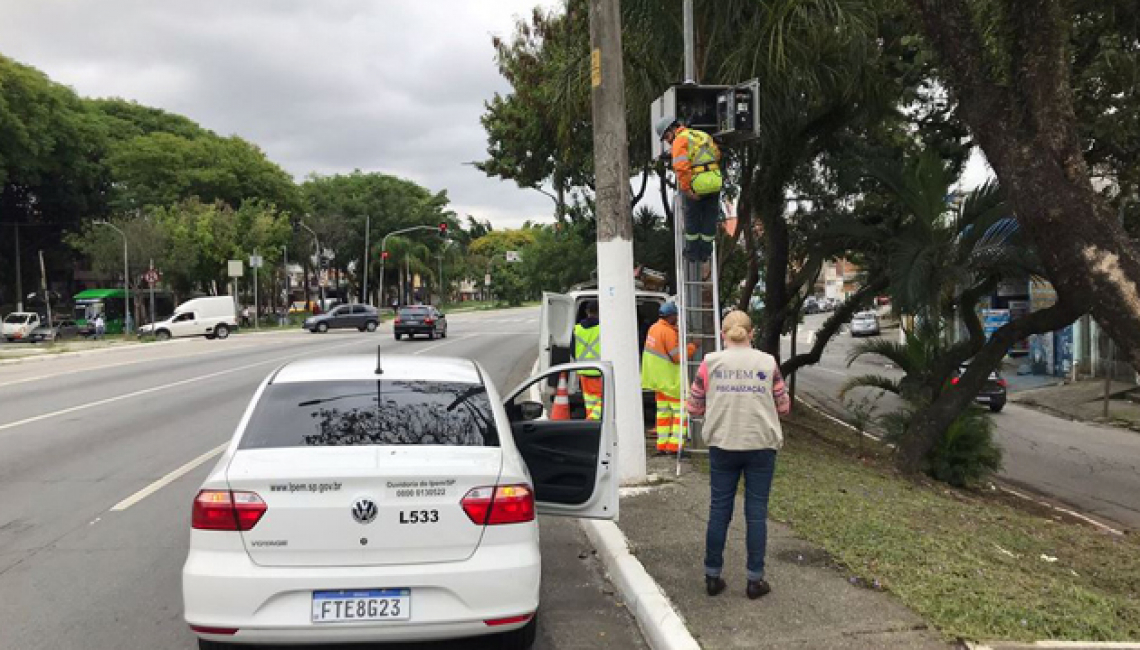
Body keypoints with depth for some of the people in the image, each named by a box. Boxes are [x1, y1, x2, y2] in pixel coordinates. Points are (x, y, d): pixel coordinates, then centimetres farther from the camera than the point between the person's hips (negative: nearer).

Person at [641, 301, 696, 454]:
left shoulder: (654, 328, 7)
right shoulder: (668, 332, -20)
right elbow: (677, 357, -21)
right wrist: (692, 347, -10)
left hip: (659, 378, 9)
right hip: (671, 380, -9)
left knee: (663, 411, 15)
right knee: (680, 411, -3)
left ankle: (662, 445, 18)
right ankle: (673, 446, -8)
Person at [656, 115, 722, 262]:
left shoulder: (680, 141, -6)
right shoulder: (704, 135, 17)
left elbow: (681, 167, -20)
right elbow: (718, 156, 18)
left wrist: (686, 189, -18)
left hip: (695, 185, -5)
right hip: (714, 183, 5)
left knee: (692, 218, 14)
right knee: (710, 218, 17)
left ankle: (692, 252, 22)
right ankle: (705, 253, 25)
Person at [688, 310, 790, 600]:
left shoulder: (710, 363, -4)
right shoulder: (768, 363, -3)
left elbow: (695, 407, 2)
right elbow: (783, 407, 3)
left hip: (722, 447, 1)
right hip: (761, 446, -1)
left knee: (719, 511, 11)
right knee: (756, 512, 8)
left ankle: (712, 576, 19)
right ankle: (755, 579, 15)